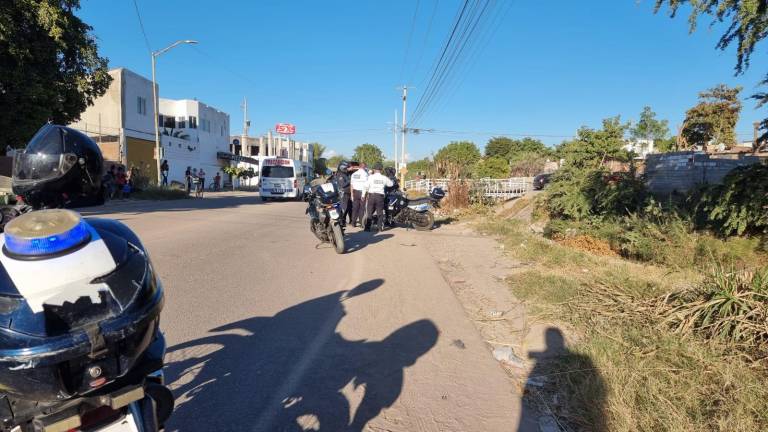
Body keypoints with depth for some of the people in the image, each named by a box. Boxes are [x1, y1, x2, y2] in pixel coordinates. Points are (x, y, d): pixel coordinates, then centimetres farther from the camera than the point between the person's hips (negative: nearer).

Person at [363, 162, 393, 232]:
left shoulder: (370, 177, -4)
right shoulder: (384, 178, 3)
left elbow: (366, 187, -7)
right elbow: (391, 184, 17)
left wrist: (363, 195, 4)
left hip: (371, 195, -1)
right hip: (380, 196, 1)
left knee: (369, 212, 6)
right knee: (380, 212, 8)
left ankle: (367, 227, 4)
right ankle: (381, 227, 8)